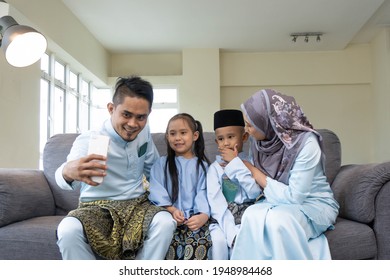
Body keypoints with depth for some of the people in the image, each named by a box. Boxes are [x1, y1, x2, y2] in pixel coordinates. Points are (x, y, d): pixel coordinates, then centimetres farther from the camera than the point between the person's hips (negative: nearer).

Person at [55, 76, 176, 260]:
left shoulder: (143, 132, -2)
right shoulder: (88, 140, -17)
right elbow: (63, 176, -37)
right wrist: (68, 171, -60)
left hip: (136, 205, 3)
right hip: (96, 208, -2)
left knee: (165, 222, -29)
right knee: (68, 230, -34)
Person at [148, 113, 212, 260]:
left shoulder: (202, 165, 15)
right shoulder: (162, 164, 16)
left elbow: (203, 193, 1)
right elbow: (157, 190, 3)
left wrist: (203, 215, -19)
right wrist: (172, 210, -14)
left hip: (195, 217, 0)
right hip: (169, 215, 0)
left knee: (201, 241, -30)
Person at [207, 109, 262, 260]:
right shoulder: (214, 168, 3)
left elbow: (255, 193, -11)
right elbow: (216, 202, -8)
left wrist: (235, 163, -11)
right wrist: (232, 231, -21)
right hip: (224, 218, 0)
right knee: (218, 240, -28)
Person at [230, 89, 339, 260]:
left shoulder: (306, 143, -23)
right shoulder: (260, 142, -6)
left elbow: (294, 196, -25)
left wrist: (255, 173, -19)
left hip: (314, 204, -4)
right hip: (279, 203, 5)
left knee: (277, 219, -35)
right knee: (252, 214, -28)